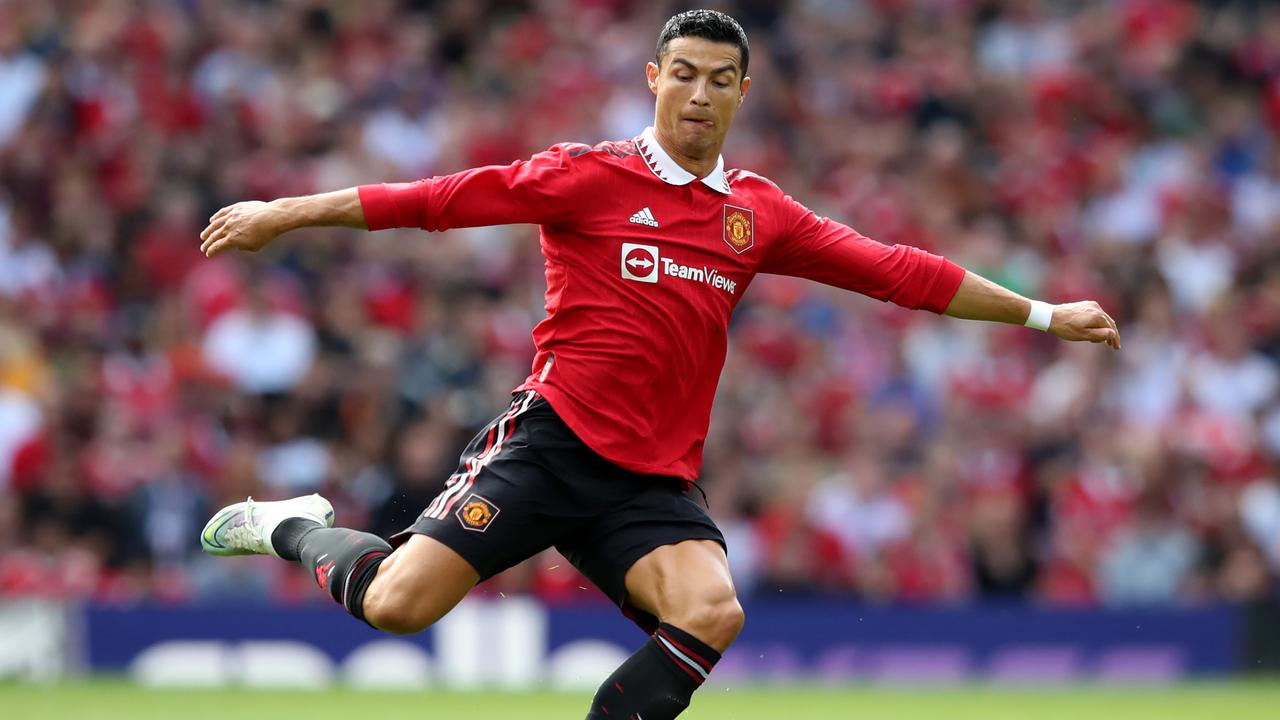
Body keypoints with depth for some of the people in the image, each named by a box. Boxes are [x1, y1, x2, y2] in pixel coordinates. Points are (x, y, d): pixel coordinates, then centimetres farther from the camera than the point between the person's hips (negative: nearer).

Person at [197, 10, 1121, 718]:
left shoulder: (759, 214, 12)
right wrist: (282, 215, -5)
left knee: (713, 612, -26)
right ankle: (298, 527, 15)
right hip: (550, 443, -3)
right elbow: (446, 198, -3)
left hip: (652, 483, 4)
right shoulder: (588, 176, -1)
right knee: (397, 603, -17)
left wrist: (1043, 314, 15)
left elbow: (897, 271, 14)